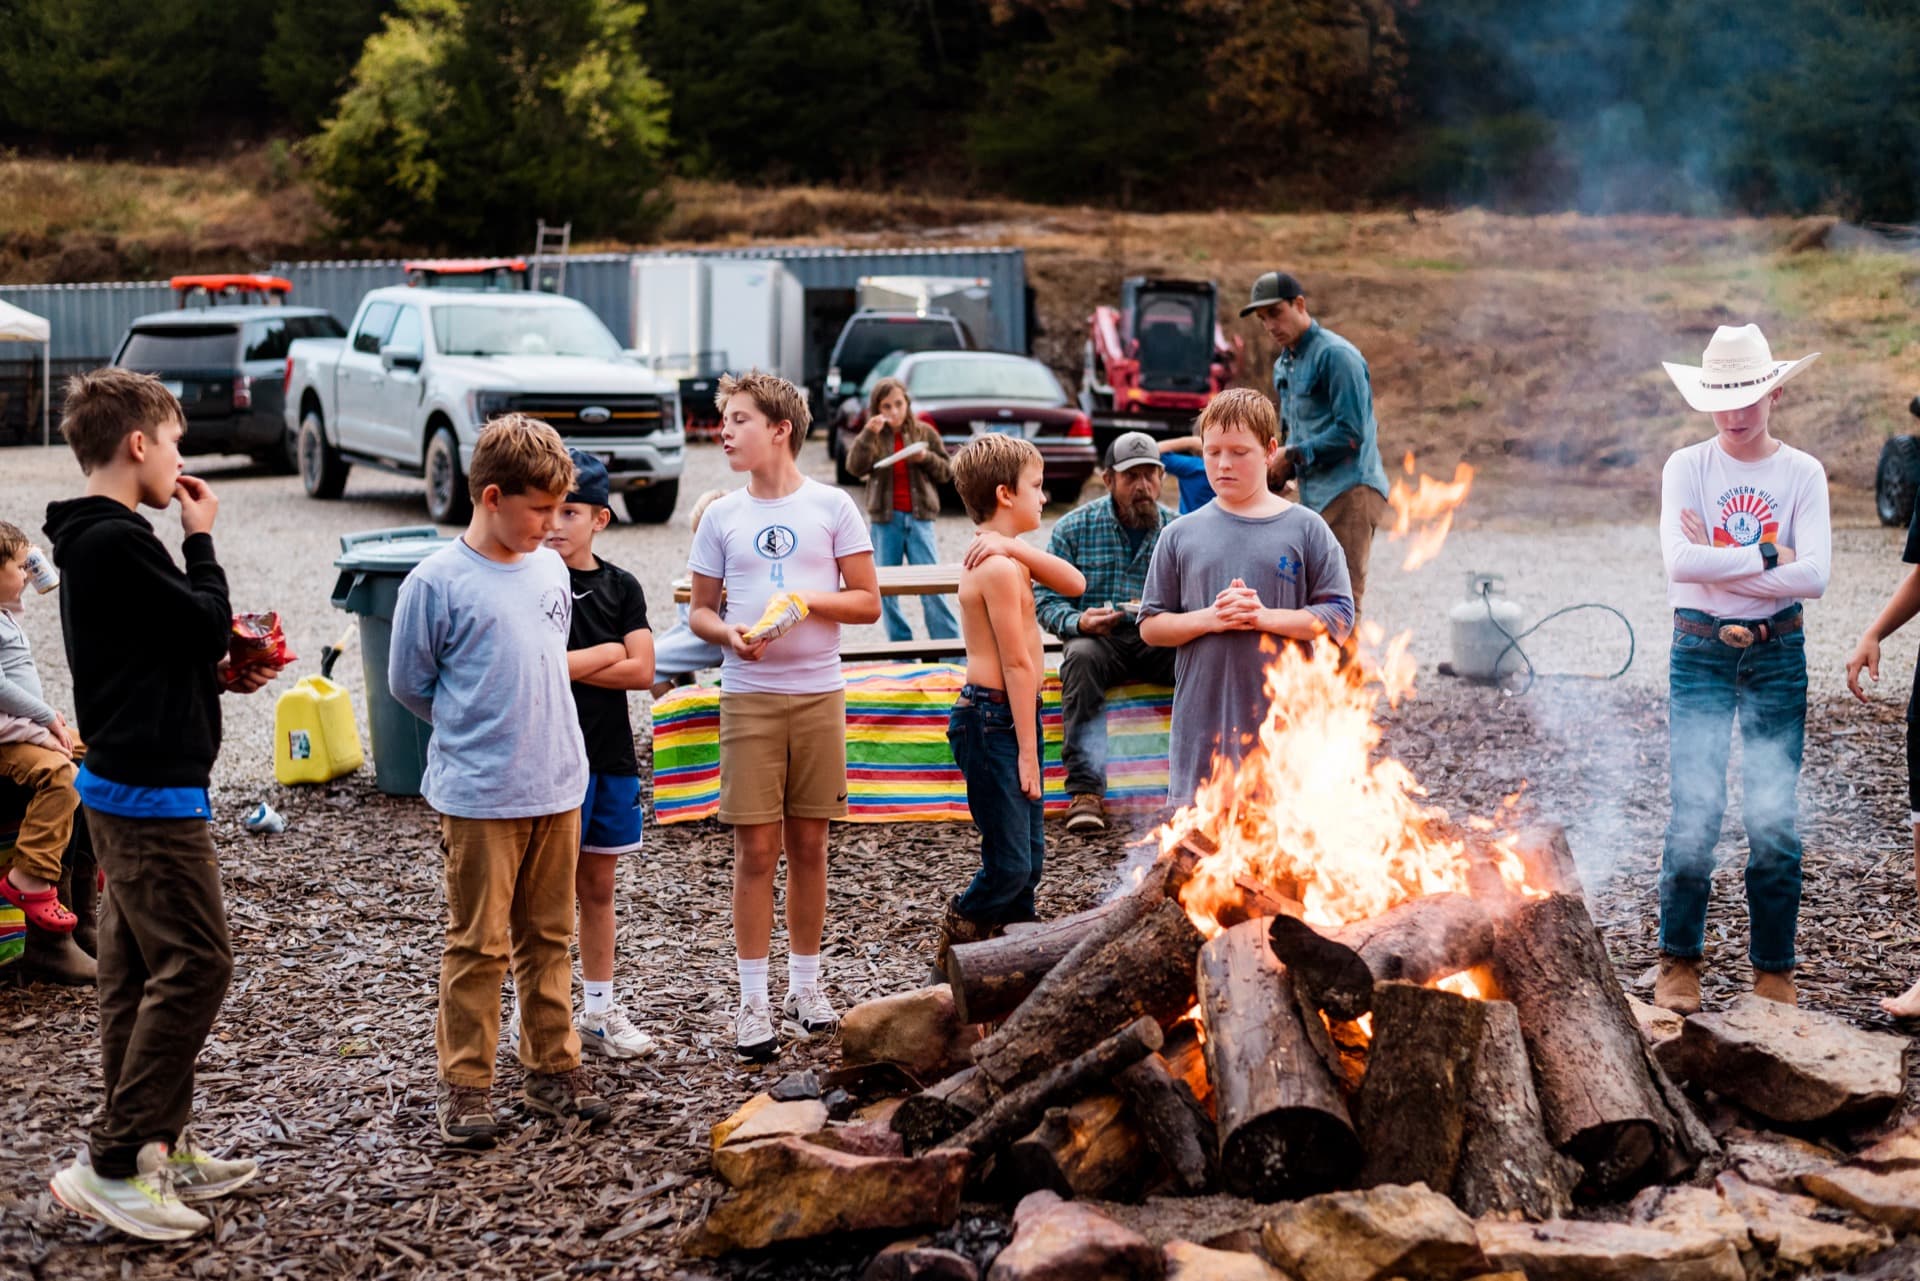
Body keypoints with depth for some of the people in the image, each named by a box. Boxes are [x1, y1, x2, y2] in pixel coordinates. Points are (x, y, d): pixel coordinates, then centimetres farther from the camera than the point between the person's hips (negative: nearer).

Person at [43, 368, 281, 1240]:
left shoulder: (90, 539, 14)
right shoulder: (117, 542, -19)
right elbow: (208, 625, -14)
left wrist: (214, 678, 8)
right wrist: (201, 539, -2)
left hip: (125, 785, 11)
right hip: (152, 793, -11)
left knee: (138, 972, 13)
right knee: (194, 965, -8)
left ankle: (157, 1146, 22)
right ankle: (111, 1163, -4)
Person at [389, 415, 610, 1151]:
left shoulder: (551, 569, 6)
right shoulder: (437, 584, -12)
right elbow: (409, 683, -2)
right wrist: (477, 734, 7)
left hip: (558, 787, 5)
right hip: (479, 798, -5)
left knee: (548, 937, 14)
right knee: (478, 946, 2)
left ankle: (553, 1070, 25)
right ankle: (464, 1087, 13)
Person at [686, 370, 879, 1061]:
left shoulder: (832, 506, 1)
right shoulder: (722, 517, 5)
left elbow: (868, 602, 1)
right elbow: (700, 610, 10)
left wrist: (809, 601, -15)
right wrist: (728, 633, -12)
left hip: (818, 695, 0)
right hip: (749, 698, 0)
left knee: (808, 844, 8)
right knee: (755, 848, 0)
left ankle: (806, 985, 22)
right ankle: (754, 1002, 8)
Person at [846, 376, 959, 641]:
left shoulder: (924, 433, 6)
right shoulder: (871, 438, 5)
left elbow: (947, 472, 8)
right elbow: (855, 467, -11)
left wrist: (926, 458, -11)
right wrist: (869, 434, -21)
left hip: (919, 517, -1)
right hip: (885, 519, 1)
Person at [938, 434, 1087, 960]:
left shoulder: (1001, 555, 13)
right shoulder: (999, 566, -17)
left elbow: (1074, 584, 2)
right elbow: (1018, 664, -18)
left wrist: (1018, 547, -12)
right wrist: (1027, 749, -17)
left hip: (1010, 716, 10)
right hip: (993, 718, -10)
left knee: (1028, 858, 14)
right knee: (1009, 865, -7)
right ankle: (956, 952, 11)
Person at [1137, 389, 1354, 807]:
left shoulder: (1305, 529, 1)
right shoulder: (1181, 535, 6)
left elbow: (1338, 619, -2)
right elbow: (1150, 626, 6)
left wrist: (1264, 616, -15)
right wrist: (1209, 619, -12)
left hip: (1284, 721, -1)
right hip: (1201, 722, 2)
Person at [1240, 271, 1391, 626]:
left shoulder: (1335, 355, -11)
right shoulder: (1284, 365, 18)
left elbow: (1352, 432, -18)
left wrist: (1292, 456, -13)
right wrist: (1278, 469, 6)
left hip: (1349, 493, -9)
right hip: (1315, 497, 10)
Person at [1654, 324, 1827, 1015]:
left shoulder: (1802, 473, 1)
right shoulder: (1686, 467, -1)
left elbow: (1814, 575, -13)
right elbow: (1680, 562, -17)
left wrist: (1717, 561, -14)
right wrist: (1766, 556, -14)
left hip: (1777, 654, 1)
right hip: (1699, 652, -1)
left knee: (1774, 815, 4)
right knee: (1694, 808, -2)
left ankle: (1773, 968, 16)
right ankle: (1680, 961, 12)